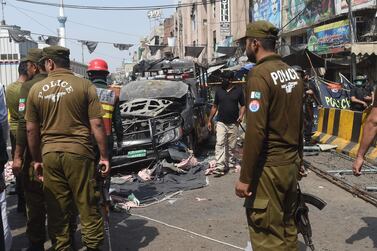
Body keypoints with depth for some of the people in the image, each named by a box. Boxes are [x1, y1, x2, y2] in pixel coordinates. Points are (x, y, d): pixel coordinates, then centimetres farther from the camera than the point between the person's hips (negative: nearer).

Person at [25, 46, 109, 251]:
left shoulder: (36, 89, 3)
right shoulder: (84, 85, -4)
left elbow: (31, 129, 7)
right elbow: (96, 124, -7)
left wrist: (37, 159, 16)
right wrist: (104, 156, -1)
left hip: (49, 153, 3)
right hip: (79, 151, -2)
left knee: (56, 208, 12)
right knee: (87, 205, 7)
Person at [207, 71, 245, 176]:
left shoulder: (238, 90, 3)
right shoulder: (219, 91, 7)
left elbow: (243, 105, 7)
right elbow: (214, 106, 12)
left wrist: (241, 115, -12)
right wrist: (210, 120, 10)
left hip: (234, 124, 0)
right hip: (221, 123, 0)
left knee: (231, 146, 8)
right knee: (219, 144, -14)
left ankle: (226, 164, 23)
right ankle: (220, 167, -20)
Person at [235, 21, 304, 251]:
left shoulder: (260, 74, -16)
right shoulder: (293, 73, 9)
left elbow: (255, 130, -22)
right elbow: (300, 123, 13)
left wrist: (245, 177, -17)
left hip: (269, 166, -8)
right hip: (291, 163, 8)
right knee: (287, 226, 19)